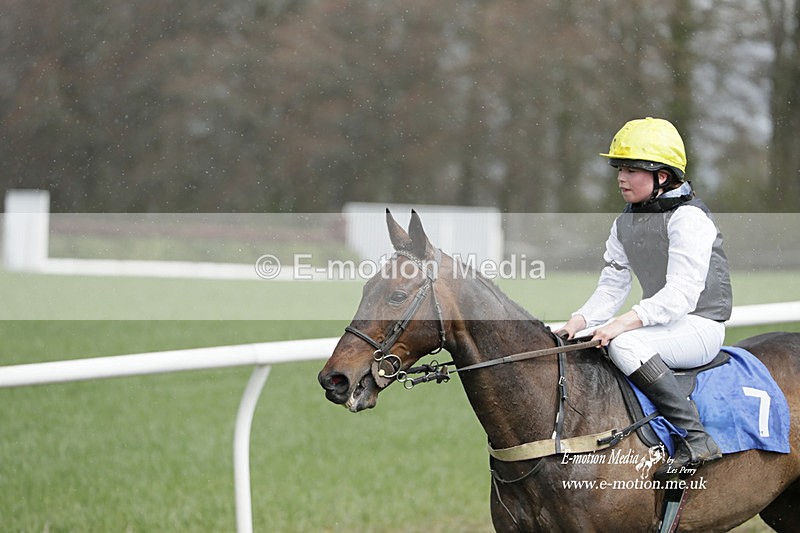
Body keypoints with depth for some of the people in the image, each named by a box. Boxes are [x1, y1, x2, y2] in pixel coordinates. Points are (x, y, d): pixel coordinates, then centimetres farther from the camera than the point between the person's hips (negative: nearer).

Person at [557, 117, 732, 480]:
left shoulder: (688, 218, -15)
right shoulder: (626, 223, 12)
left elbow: (680, 294, -25)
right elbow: (612, 286, 10)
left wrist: (625, 322, -34)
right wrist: (580, 321, -10)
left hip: (699, 326, -9)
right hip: (660, 322, 9)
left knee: (624, 344, -34)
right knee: (574, 345, -3)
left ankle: (696, 439, -31)